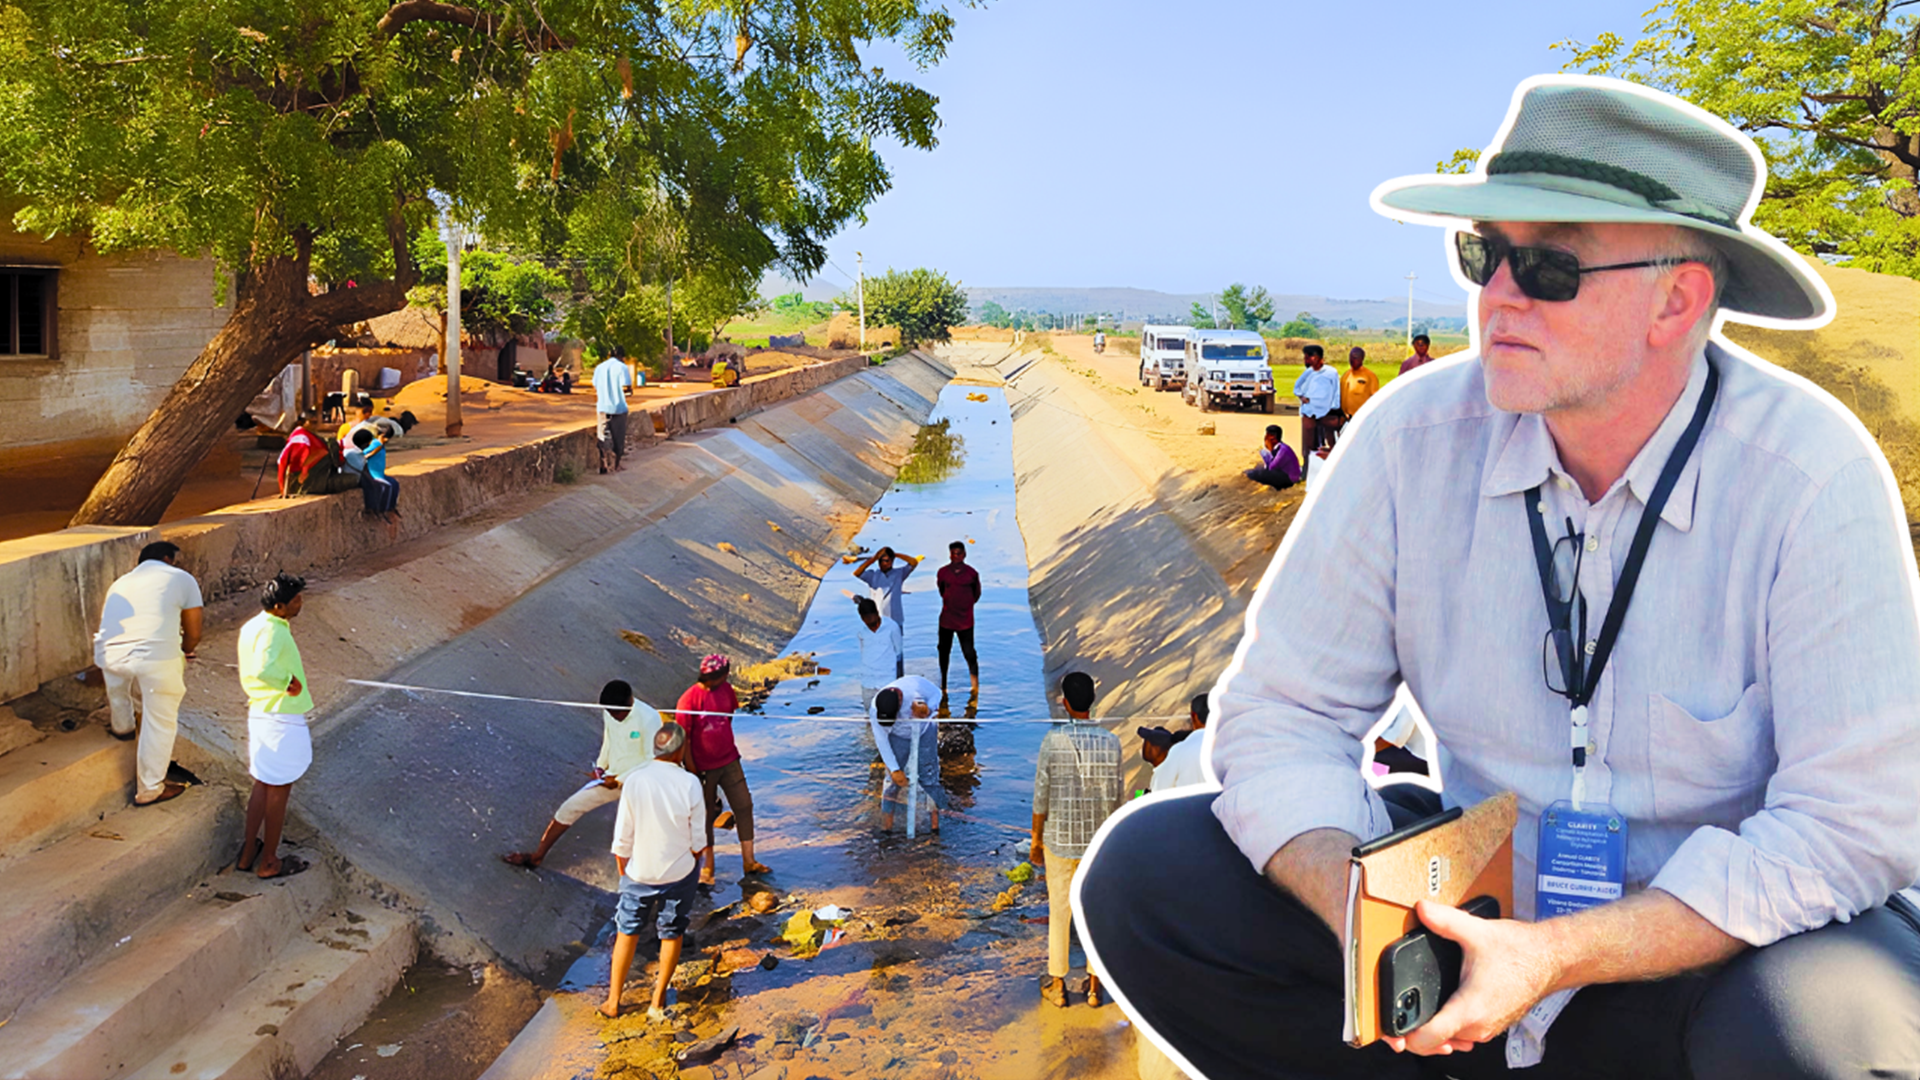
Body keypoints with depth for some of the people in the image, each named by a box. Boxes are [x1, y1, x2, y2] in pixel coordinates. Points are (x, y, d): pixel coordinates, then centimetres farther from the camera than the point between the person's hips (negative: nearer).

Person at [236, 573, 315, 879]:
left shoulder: (251, 627, 8)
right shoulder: (273, 631, -22)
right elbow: (262, 669, -39)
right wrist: (287, 681, -23)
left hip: (259, 713, 9)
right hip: (283, 719, -9)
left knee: (262, 785, 20)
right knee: (278, 791, 5)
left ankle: (247, 854, 29)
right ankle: (269, 863, 17)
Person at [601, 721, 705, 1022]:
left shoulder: (634, 780, -15)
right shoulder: (689, 784, -16)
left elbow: (622, 837, -8)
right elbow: (697, 840, -8)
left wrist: (623, 872, 8)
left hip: (639, 873, 1)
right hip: (679, 873, -1)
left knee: (627, 934, 17)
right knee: (672, 936, 16)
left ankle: (613, 1002, 26)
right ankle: (657, 1003, 25)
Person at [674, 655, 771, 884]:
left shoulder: (726, 689, -2)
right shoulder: (689, 700, -19)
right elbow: (683, 739, -15)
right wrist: (692, 772, -13)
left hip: (729, 761, 5)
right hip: (704, 768, -5)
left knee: (744, 806, 5)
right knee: (706, 816, 8)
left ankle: (748, 861, 16)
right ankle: (708, 866, 24)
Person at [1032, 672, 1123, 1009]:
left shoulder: (1053, 740, -14)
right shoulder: (1110, 742, -8)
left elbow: (1041, 796, -10)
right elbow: (1114, 798, -3)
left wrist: (1036, 839, 1)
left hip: (1060, 840, -2)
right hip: (1098, 841, 2)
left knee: (1059, 911, 10)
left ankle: (1056, 984, 21)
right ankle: (1094, 984, 22)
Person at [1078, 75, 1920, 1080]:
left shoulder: (1813, 475, -18)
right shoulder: (1418, 434, -11)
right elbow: (1279, 711, -8)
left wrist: (1556, 958, -27)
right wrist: (1361, 912, -27)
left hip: (1727, 943, -2)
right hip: (1474, 902, 3)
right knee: (1142, 872, -14)